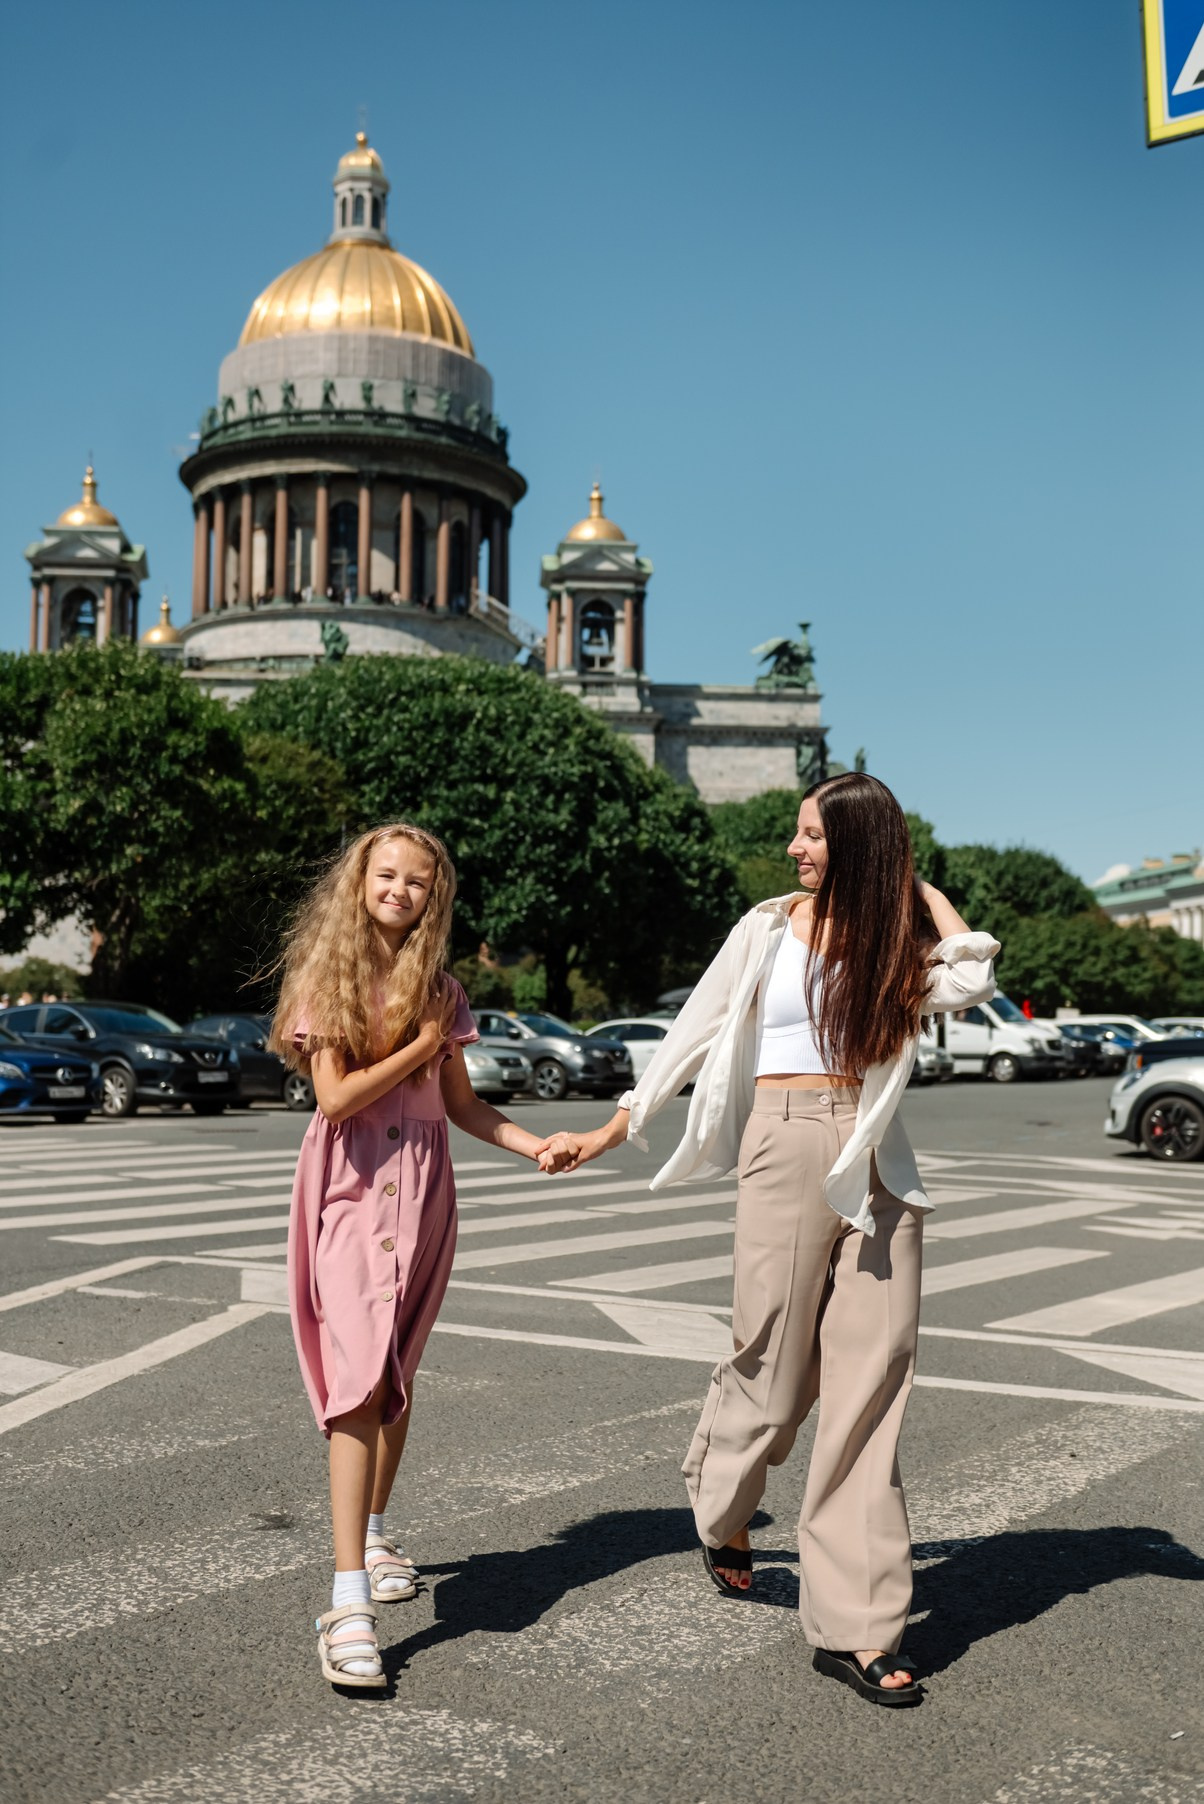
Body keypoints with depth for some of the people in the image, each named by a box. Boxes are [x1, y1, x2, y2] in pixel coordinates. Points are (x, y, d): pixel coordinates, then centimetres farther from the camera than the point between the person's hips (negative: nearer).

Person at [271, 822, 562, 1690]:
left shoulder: (440, 989, 9)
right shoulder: (328, 978, -2)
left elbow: (461, 1102, 13)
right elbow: (335, 1096, -12)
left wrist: (533, 1143, 0)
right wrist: (419, 1045, -9)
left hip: (423, 1189, 4)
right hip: (351, 1190, -4)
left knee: (395, 1374, 15)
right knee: (363, 1376, -15)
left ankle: (374, 1532, 35)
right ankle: (348, 1597, -16)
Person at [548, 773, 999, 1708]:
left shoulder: (900, 942, 8)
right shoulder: (771, 928, 4)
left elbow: (973, 978, -14)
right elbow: (698, 1031, 8)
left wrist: (917, 887, 0)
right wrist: (616, 1129, 9)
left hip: (878, 1164, 2)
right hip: (788, 1146, -2)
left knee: (871, 1377, -1)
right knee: (776, 1362, 4)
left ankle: (857, 1626, 5)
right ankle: (725, 1514, 37)